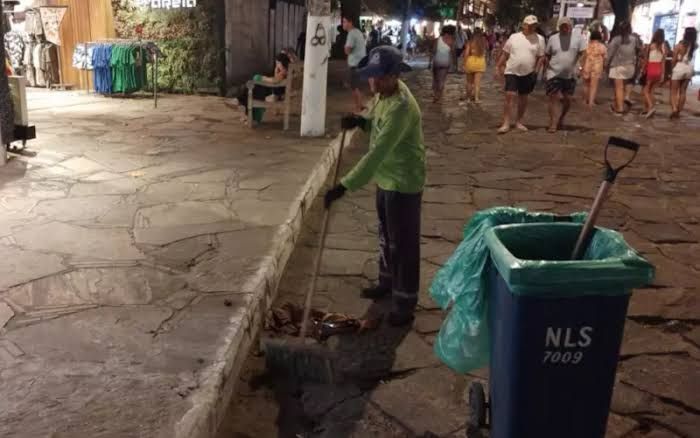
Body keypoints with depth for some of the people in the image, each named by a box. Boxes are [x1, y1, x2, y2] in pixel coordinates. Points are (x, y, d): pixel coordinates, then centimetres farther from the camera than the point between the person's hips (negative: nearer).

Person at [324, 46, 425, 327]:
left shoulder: (402, 107, -30)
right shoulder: (385, 92, 0)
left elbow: (377, 153, -36)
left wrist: (344, 186, -39)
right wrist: (361, 121, -6)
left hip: (404, 182, -9)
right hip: (385, 178, 9)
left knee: (403, 242, 1)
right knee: (386, 235, 22)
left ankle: (405, 303, 13)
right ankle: (387, 281, 42)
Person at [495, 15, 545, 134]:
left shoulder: (539, 39, 1)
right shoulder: (514, 37, 2)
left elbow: (541, 57, 3)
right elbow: (505, 53, 7)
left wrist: (536, 71, -5)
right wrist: (499, 66, 5)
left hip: (528, 74, 1)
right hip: (512, 72, -1)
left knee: (523, 98, 10)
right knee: (509, 96, -11)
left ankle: (519, 122, 23)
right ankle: (506, 124, -8)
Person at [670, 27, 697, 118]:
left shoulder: (679, 45, -13)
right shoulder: (694, 46, -2)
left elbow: (674, 60, -9)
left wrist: (673, 68, 7)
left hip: (679, 68, -4)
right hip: (689, 69, 4)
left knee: (674, 92, 3)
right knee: (683, 92, 12)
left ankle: (674, 109, -18)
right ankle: (679, 111, 15)